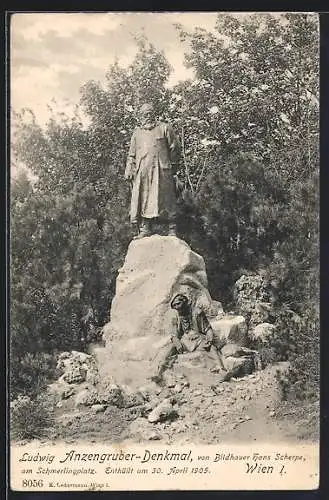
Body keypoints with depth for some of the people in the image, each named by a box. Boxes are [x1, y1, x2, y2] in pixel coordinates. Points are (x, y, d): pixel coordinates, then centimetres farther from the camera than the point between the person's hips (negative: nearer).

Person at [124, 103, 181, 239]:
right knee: (143, 200, -1)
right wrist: (129, 171, 9)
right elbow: (132, 155, 20)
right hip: (142, 172, 4)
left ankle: (172, 230, -3)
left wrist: (172, 166, 6)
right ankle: (145, 229, 1)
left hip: (161, 170, -4)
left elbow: (175, 149, 9)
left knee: (165, 199, -6)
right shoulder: (137, 132, 20)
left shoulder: (164, 128, 8)